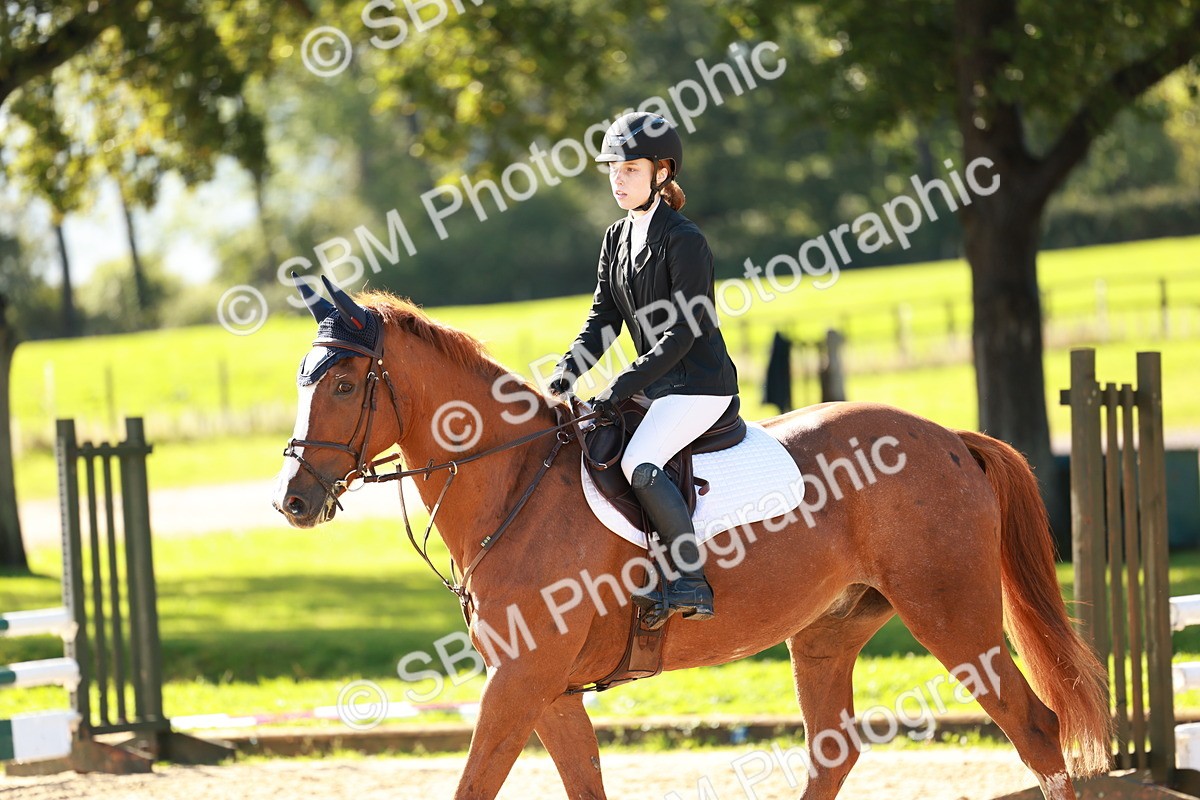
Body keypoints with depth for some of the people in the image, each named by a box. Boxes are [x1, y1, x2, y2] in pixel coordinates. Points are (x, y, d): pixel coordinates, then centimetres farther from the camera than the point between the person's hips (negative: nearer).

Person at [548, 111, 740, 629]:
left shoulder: (683, 240, -15)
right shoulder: (617, 239, 11)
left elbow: (684, 331, -19)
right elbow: (604, 316, 10)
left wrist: (625, 385, -22)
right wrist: (568, 372, -7)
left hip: (700, 382, -10)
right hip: (655, 385, 10)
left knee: (640, 463, -28)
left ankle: (690, 584, -24)